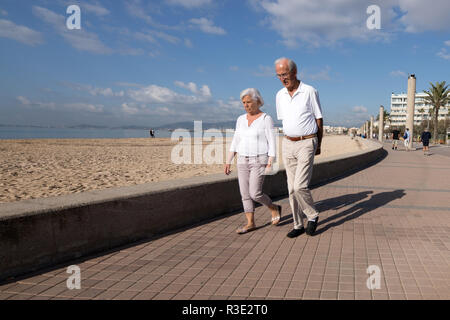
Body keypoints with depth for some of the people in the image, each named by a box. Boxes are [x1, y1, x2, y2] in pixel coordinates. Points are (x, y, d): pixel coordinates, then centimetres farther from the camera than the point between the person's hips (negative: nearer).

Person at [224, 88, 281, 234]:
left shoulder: (266, 119, -9)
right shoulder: (241, 119, 8)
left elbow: (272, 143, -11)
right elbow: (235, 142, 10)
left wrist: (270, 164, -17)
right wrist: (228, 161, 5)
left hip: (260, 161, -5)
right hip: (243, 162, 6)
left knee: (255, 194, -10)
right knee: (245, 194, 2)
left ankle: (274, 208, 16)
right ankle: (250, 223, 12)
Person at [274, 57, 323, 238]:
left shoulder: (310, 92, -7)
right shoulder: (280, 95, 8)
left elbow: (319, 120, 0)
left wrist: (318, 145, 5)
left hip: (307, 144, -5)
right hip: (288, 144, 5)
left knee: (300, 186, -14)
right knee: (292, 188, 6)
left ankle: (312, 215, 12)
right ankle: (298, 225, 17)